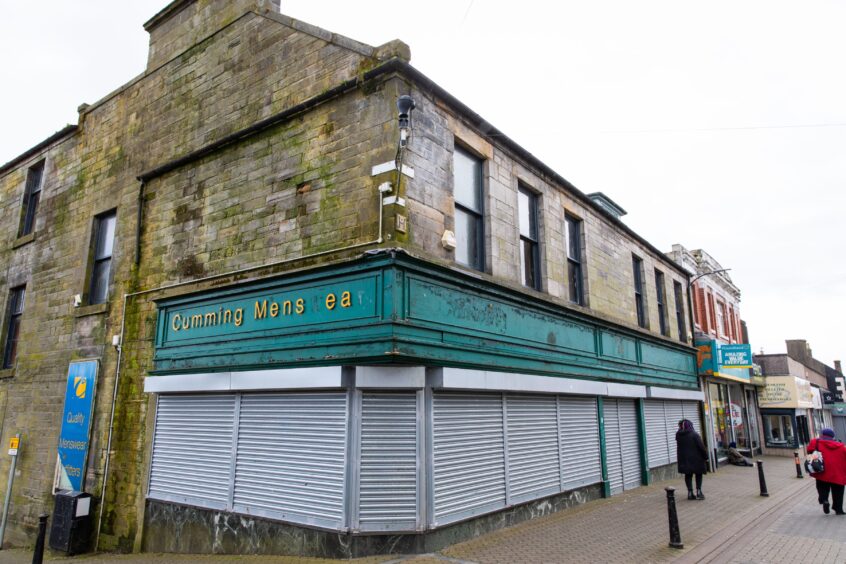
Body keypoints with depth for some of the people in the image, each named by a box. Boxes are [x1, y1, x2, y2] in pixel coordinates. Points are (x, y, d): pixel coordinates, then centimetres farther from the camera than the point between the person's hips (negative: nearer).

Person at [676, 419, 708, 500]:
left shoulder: (678, 435, 0)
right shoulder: (694, 434, -13)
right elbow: (701, 446, -12)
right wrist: (706, 456, -3)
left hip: (684, 459, 3)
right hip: (696, 459, -3)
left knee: (688, 475, 10)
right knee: (698, 474, 12)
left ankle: (690, 493, 8)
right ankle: (698, 491, 7)